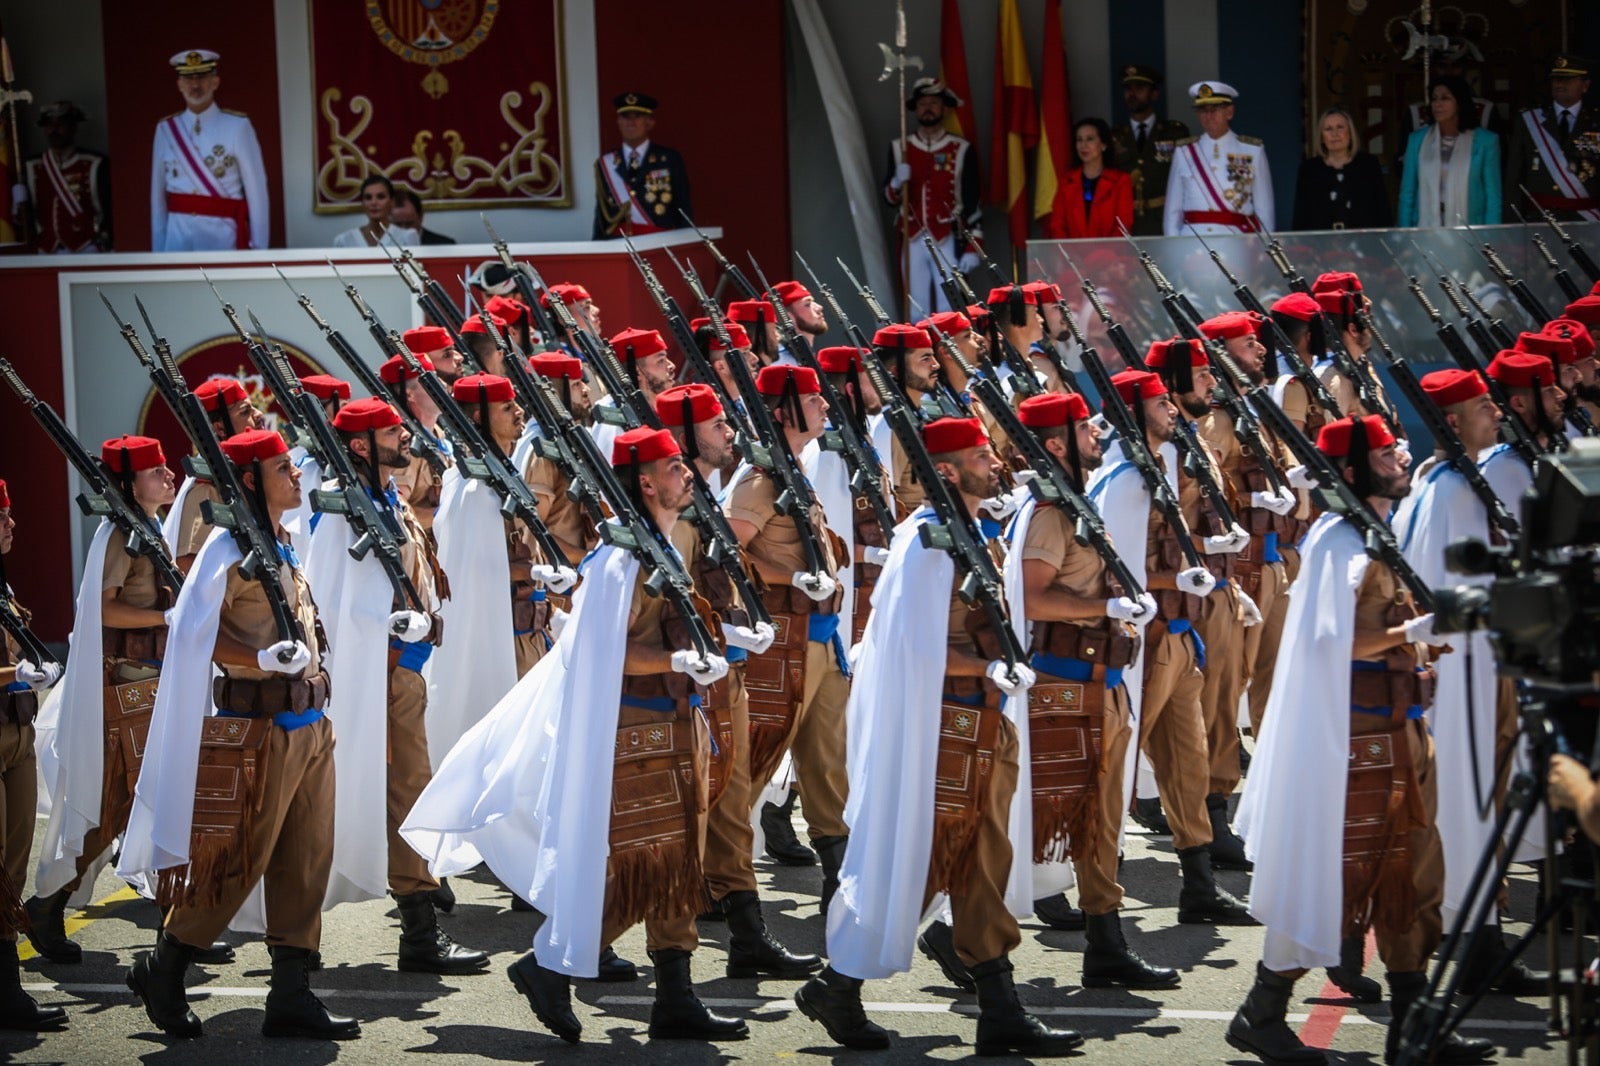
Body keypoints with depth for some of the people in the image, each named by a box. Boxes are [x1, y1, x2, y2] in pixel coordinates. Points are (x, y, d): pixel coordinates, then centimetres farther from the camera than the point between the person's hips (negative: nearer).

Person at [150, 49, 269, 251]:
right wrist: (158, 250, 7)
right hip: (178, 236, 3)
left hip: (222, 235, -3)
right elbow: (158, 194, 9)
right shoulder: (166, 130, 7)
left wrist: (258, 247, -5)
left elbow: (256, 191, -2)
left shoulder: (237, 126, -2)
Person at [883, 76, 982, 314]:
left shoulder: (961, 149, 2)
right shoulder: (900, 148, 8)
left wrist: (972, 248, -5)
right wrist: (897, 182, -14)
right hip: (912, 243, 2)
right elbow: (889, 198, 9)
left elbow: (973, 203, 1)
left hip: (948, 244, -2)